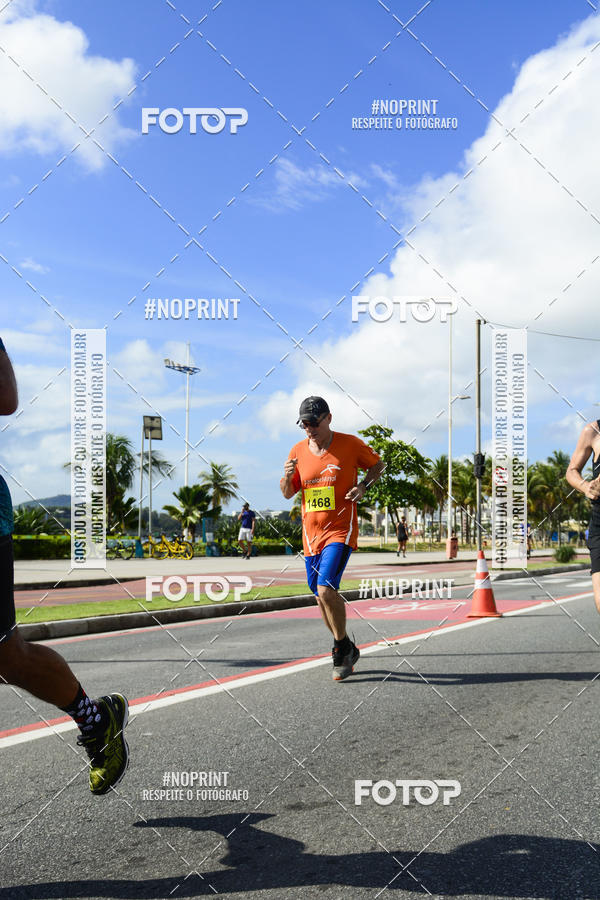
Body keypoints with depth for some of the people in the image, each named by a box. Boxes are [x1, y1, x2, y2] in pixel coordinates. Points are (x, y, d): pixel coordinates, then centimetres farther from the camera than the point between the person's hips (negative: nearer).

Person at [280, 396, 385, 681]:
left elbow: (378, 464, 11)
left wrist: (363, 486, -8)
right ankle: (346, 650, 29)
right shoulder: (298, 451, 6)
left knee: (326, 588, -21)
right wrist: (287, 477, -9)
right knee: (321, 596, 9)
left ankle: (342, 647, 0)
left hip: (340, 530, -5)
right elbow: (288, 494, 13)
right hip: (311, 533, 5)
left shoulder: (350, 444, -5)